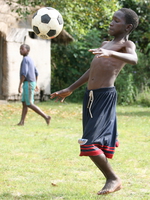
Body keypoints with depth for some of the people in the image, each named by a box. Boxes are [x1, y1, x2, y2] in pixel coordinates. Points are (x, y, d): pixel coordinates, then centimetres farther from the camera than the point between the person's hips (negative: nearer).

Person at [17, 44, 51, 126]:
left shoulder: (25, 59, -14)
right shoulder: (30, 60, 16)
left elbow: (24, 73, -24)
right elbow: (36, 73, 22)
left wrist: (20, 85, -23)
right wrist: (35, 84, 28)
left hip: (28, 84, -10)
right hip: (31, 83, 10)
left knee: (29, 104, -8)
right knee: (24, 103, 8)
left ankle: (46, 117, -10)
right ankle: (22, 121, 6)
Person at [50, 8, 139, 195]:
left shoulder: (127, 45, -4)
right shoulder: (105, 44, 21)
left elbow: (133, 59, -28)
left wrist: (110, 53, -46)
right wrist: (70, 90, 32)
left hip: (106, 96, -8)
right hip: (90, 96, 8)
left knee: (89, 143, -13)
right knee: (102, 143, 11)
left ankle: (113, 178, 1)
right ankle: (111, 180, 20)